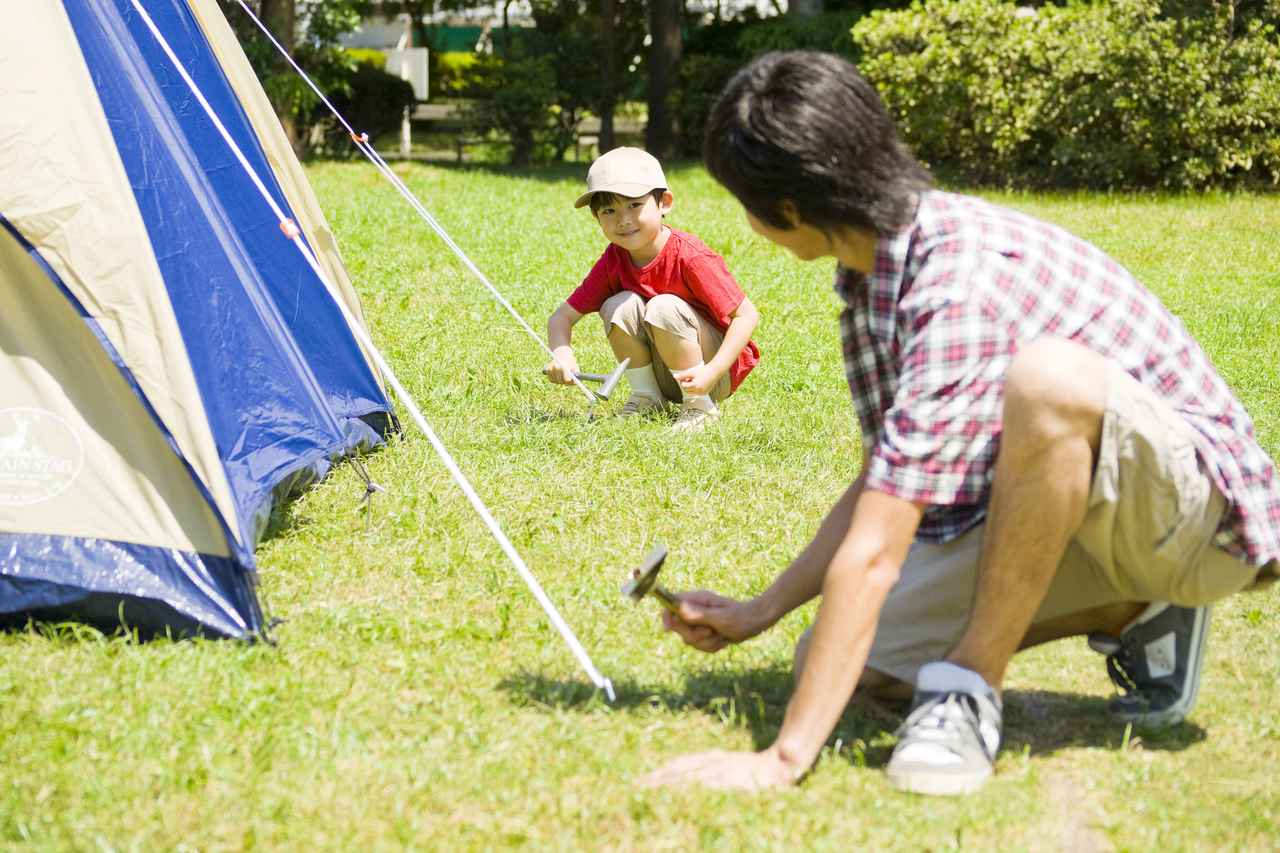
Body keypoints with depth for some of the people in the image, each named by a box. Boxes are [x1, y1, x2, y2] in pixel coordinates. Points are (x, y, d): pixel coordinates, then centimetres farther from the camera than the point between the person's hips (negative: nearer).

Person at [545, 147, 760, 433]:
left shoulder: (690, 256, -23)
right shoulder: (613, 261, -7)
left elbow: (747, 315, -22)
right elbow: (562, 316, -4)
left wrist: (712, 372, -32)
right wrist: (561, 352, -27)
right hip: (666, 377, 5)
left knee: (664, 308, -29)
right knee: (621, 306, -18)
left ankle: (701, 407, -13)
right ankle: (646, 397, -1)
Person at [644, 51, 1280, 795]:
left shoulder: (965, 283, -29)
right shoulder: (874, 274, 1)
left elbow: (872, 554, -32)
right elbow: (881, 490, 13)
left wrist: (783, 759, -31)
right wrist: (759, 613, 12)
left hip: (1202, 495, -9)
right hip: (1056, 501, 9)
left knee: (1048, 375, -40)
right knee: (839, 658, -3)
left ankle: (971, 688, -21)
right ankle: (1132, 616, 11)